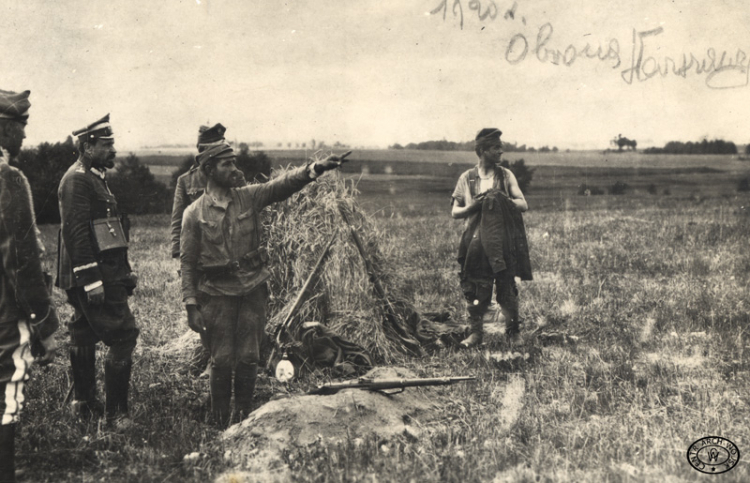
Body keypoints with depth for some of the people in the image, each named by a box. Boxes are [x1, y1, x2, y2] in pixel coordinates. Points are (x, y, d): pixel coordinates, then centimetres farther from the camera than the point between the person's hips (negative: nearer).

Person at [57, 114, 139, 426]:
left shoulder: (94, 178, 18)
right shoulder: (77, 180, -14)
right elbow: (76, 232, -21)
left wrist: (124, 272, 22)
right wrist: (92, 279, -25)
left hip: (103, 274, 11)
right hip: (95, 275, -11)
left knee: (84, 338, 15)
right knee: (123, 336, -10)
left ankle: (84, 403, 24)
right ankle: (115, 412, -5)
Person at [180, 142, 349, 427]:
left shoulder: (249, 197, 3)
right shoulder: (194, 214, -3)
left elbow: (284, 184, -12)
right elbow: (187, 262, -2)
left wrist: (315, 169, -29)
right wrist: (191, 306, -7)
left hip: (253, 289, 2)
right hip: (217, 294, -2)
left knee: (249, 358, 6)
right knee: (222, 360, 2)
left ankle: (244, 419, 22)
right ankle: (220, 423, 19)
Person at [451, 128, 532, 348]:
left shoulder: (506, 175, 7)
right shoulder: (467, 178, 6)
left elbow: (523, 205, 3)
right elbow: (455, 212, 7)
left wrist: (503, 200, -14)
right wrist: (474, 206, -11)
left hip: (503, 241, 0)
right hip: (476, 242, 0)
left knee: (507, 286, 1)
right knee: (475, 288, 1)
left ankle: (513, 330, 15)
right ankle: (476, 331, 14)